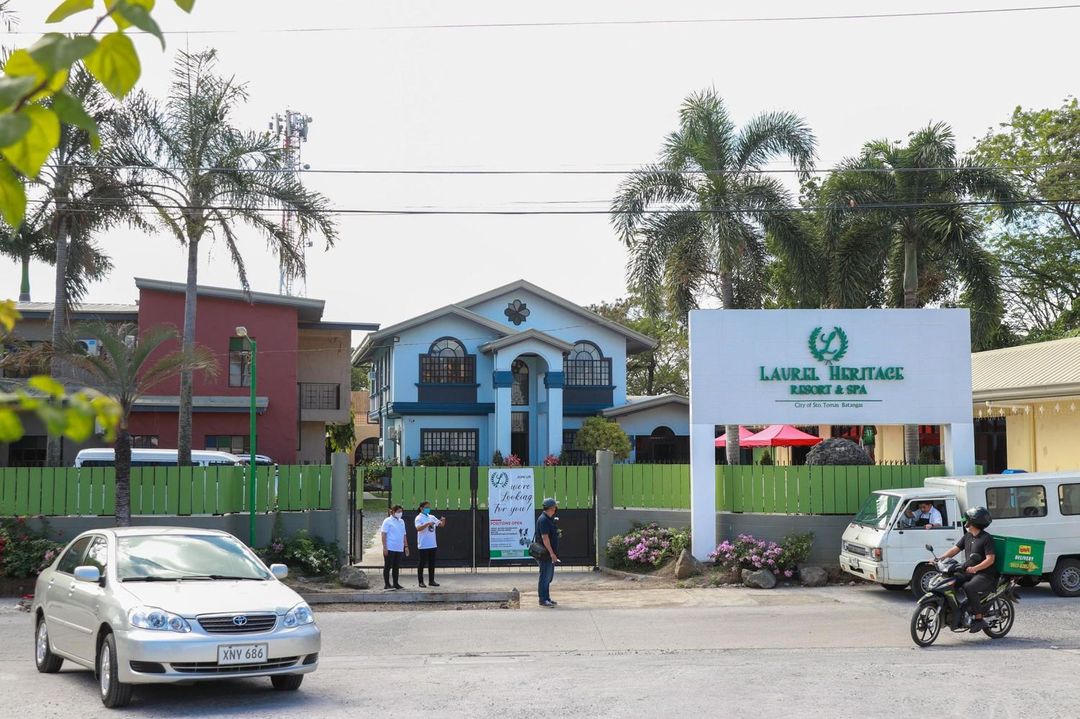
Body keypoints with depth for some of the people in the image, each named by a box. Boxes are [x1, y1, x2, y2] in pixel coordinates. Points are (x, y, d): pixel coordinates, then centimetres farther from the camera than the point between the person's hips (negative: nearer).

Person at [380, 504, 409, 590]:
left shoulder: (401, 522, 15)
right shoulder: (388, 521, -5)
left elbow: (404, 535, 20)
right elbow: (383, 534, -10)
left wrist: (406, 546, 14)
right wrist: (384, 547, -17)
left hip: (399, 549, 6)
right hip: (390, 548, -6)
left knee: (396, 567, 10)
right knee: (388, 567, -1)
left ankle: (395, 584, 15)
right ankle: (387, 584, 2)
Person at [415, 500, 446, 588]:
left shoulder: (432, 517, 11)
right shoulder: (419, 518, -8)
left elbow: (441, 525, 12)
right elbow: (418, 528, -24)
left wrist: (443, 520, -10)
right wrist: (428, 524, -35)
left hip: (432, 545, 6)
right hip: (423, 545, -6)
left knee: (432, 563, 10)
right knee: (421, 564, 1)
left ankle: (431, 581, 18)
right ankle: (421, 581, 7)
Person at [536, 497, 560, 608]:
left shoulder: (549, 519, 16)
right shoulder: (543, 520, -17)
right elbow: (545, 538, -23)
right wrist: (552, 553, -25)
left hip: (550, 554, 10)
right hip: (546, 554, -10)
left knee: (548, 577, 15)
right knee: (545, 577, -6)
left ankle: (547, 598, 22)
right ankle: (543, 600, -2)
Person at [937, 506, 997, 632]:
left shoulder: (986, 538, -10)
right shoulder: (967, 536, 14)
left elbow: (990, 559, -17)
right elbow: (955, 549, 11)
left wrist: (975, 568, -30)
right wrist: (940, 558, -4)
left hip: (985, 575, -9)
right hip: (969, 573, 9)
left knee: (968, 588, -33)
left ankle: (979, 619, -25)